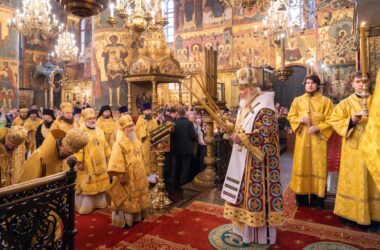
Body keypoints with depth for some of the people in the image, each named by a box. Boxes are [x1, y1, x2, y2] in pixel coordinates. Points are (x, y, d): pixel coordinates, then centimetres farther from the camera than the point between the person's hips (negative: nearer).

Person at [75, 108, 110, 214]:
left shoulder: (100, 131, 10)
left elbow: (105, 146, 16)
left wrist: (109, 157, 15)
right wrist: (79, 161, -22)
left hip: (100, 164, 6)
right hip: (87, 164, -6)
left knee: (100, 183, 15)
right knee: (86, 185, 1)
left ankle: (99, 202, 30)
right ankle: (84, 206, 13)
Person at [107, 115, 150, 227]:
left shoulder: (137, 142, 8)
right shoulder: (119, 143, -17)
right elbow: (117, 161, -23)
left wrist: (142, 173, 18)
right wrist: (120, 175, -27)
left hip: (138, 175, 8)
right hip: (126, 176, -8)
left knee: (138, 195, 18)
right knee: (126, 198, 2)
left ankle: (136, 216, 35)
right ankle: (125, 219, 16)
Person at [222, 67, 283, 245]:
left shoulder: (264, 106, -15)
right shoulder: (245, 105, 13)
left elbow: (266, 132, -23)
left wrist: (242, 138, -26)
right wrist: (229, 126, 4)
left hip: (258, 159, -9)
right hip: (243, 157, 9)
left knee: (256, 190, -1)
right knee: (244, 189, 15)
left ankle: (262, 233, 15)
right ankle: (245, 226, 31)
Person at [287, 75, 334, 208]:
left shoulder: (325, 101, 1)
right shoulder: (297, 100, 8)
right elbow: (291, 116, 8)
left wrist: (318, 127, -17)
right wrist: (300, 119, -12)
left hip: (318, 138, -1)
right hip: (302, 138, 2)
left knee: (318, 166, 1)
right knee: (302, 165, 4)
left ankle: (317, 198, 13)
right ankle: (302, 197, 14)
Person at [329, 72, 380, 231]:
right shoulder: (345, 103, 2)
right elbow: (334, 121, -5)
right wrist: (351, 121, -21)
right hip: (353, 148, -2)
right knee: (352, 181, 3)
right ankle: (349, 212, 14)